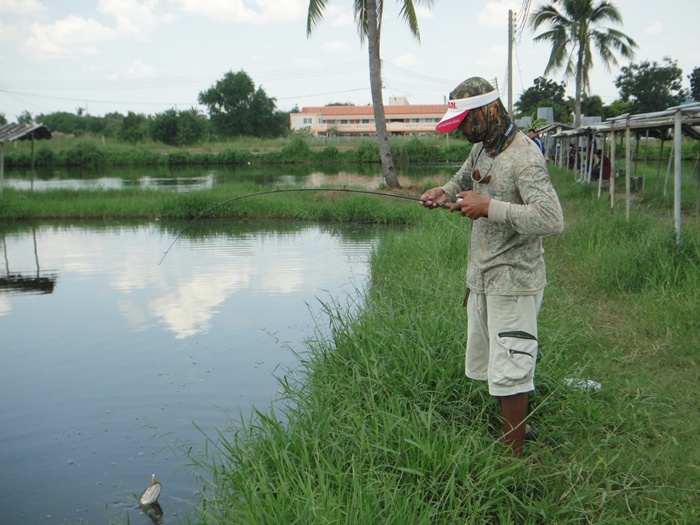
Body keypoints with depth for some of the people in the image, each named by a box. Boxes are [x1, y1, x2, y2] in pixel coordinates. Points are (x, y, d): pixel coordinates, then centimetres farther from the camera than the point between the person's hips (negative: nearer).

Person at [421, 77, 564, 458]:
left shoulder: (524, 156, -20)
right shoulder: (481, 148, 8)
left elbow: (552, 219, -31)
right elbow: (465, 179, 29)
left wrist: (489, 207, -30)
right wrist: (444, 193, 6)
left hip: (513, 282, -9)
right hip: (481, 277, 10)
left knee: (509, 372, -3)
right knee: (484, 366, 19)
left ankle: (513, 457, 10)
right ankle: (519, 427, 37)